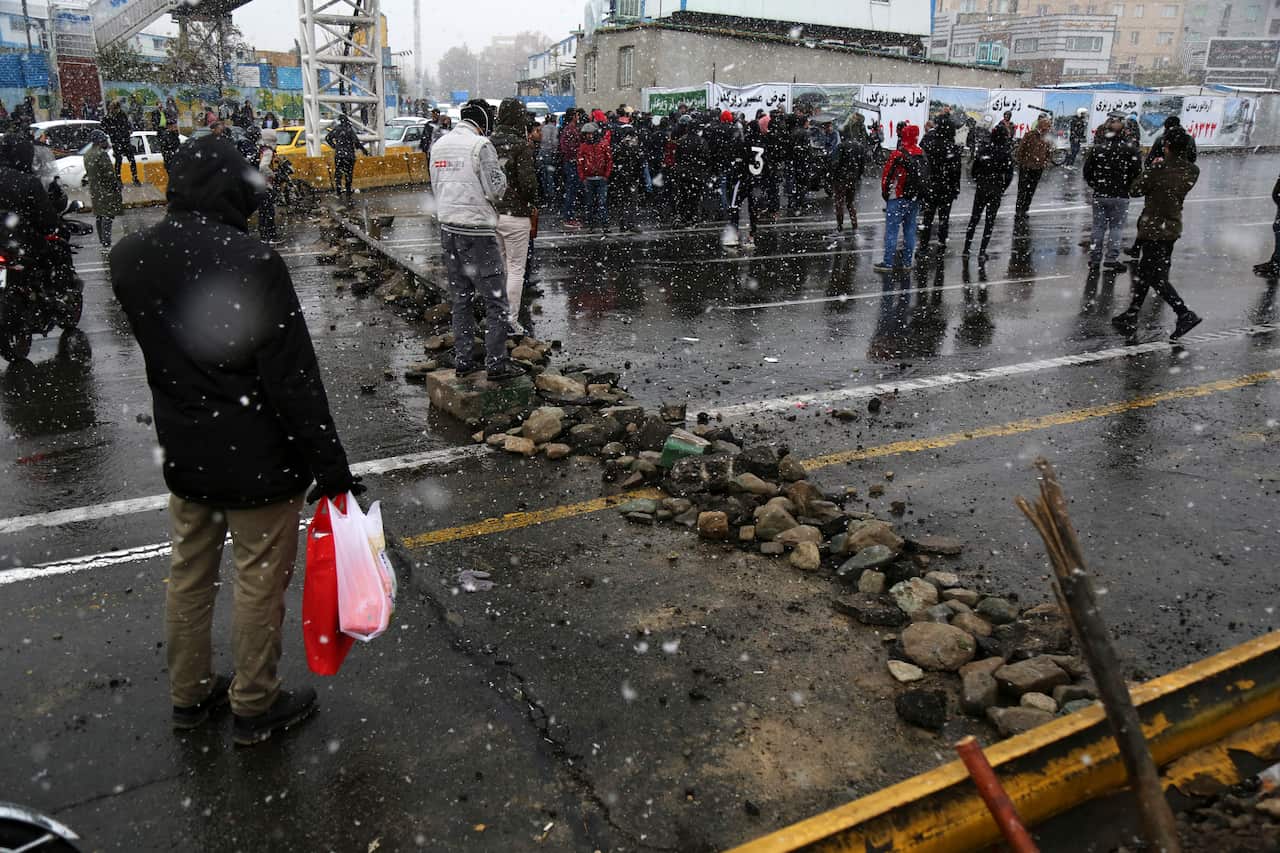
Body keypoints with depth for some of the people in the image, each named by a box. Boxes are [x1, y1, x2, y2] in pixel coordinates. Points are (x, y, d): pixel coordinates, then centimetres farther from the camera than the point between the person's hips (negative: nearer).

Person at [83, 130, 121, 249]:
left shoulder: (87, 154, 9)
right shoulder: (102, 154, -19)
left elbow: (88, 171, 15)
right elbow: (109, 173, -20)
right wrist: (116, 185, -8)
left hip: (94, 190, 9)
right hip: (106, 190, -9)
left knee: (98, 216, 15)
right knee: (108, 216, -7)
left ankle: (102, 241, 24)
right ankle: (106, 243, -9)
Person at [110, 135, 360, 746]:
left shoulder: (128, 259, -1)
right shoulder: (252, 263, -23)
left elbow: (158, 350, 12)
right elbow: (294, 380, -22)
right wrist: (331, 468, -16)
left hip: (183, 454, 7)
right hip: (258, 461, -6)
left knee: (189, 574, 21)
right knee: (260, 583, 10)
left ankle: (189, 694, 39)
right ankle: (255, 708, 26)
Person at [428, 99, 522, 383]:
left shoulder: (439, 144, 11)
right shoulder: (480, 145, -12)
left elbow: (437, 187, 16)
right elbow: (496, 189, -13)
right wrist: (499, 172, 5)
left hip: (448, 228, 7)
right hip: (477, 231, -7)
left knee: (460, 298, 14)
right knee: (495, 299, 0)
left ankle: (461, 361, 17)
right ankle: (496, 364, 1)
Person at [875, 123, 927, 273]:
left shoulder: (898, 154, -12)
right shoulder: (921, 155, 6)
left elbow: (887, 176, -8)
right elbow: (925, 177, 15)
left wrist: (885, 194, 1)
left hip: (898, 198, -6)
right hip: (915, 199, 6)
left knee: (891, 230, -4)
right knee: (910, 229, 11)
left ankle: (888, 262, -5)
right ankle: (907, 261, 14)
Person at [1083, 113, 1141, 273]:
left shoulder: (1096, 149, -4)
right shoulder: (1129, 150, -8)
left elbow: (1087, 172, 0)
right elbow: (1137, 173, -6)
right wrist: (1127, 187, 11)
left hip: (1099, 195, 2)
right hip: (1120, 197, -2)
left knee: (1098, 227, 10)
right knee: (1116, 227, 6)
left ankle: (1094, 260, 12)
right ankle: (1111, 259, 3)